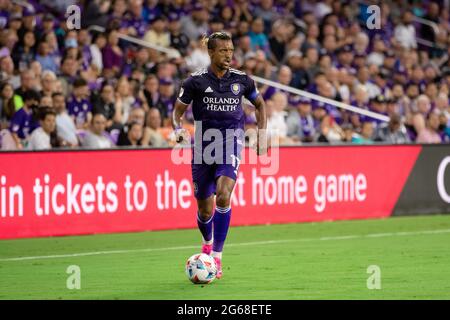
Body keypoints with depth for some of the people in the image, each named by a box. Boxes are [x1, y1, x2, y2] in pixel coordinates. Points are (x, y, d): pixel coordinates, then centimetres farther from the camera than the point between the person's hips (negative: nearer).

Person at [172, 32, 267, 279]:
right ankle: (207, 243, 42)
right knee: (204, 209, 7)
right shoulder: (196, 81, -3)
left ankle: (217, 256, -17)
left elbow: (259, 104, 19)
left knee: (223, 196, -24)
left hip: (231, 144, 0)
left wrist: (262, 133, 10)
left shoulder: (241, 80, 2)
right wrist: (178, 129, -15)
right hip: (203, 145, 1)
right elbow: (178, 110, 5)